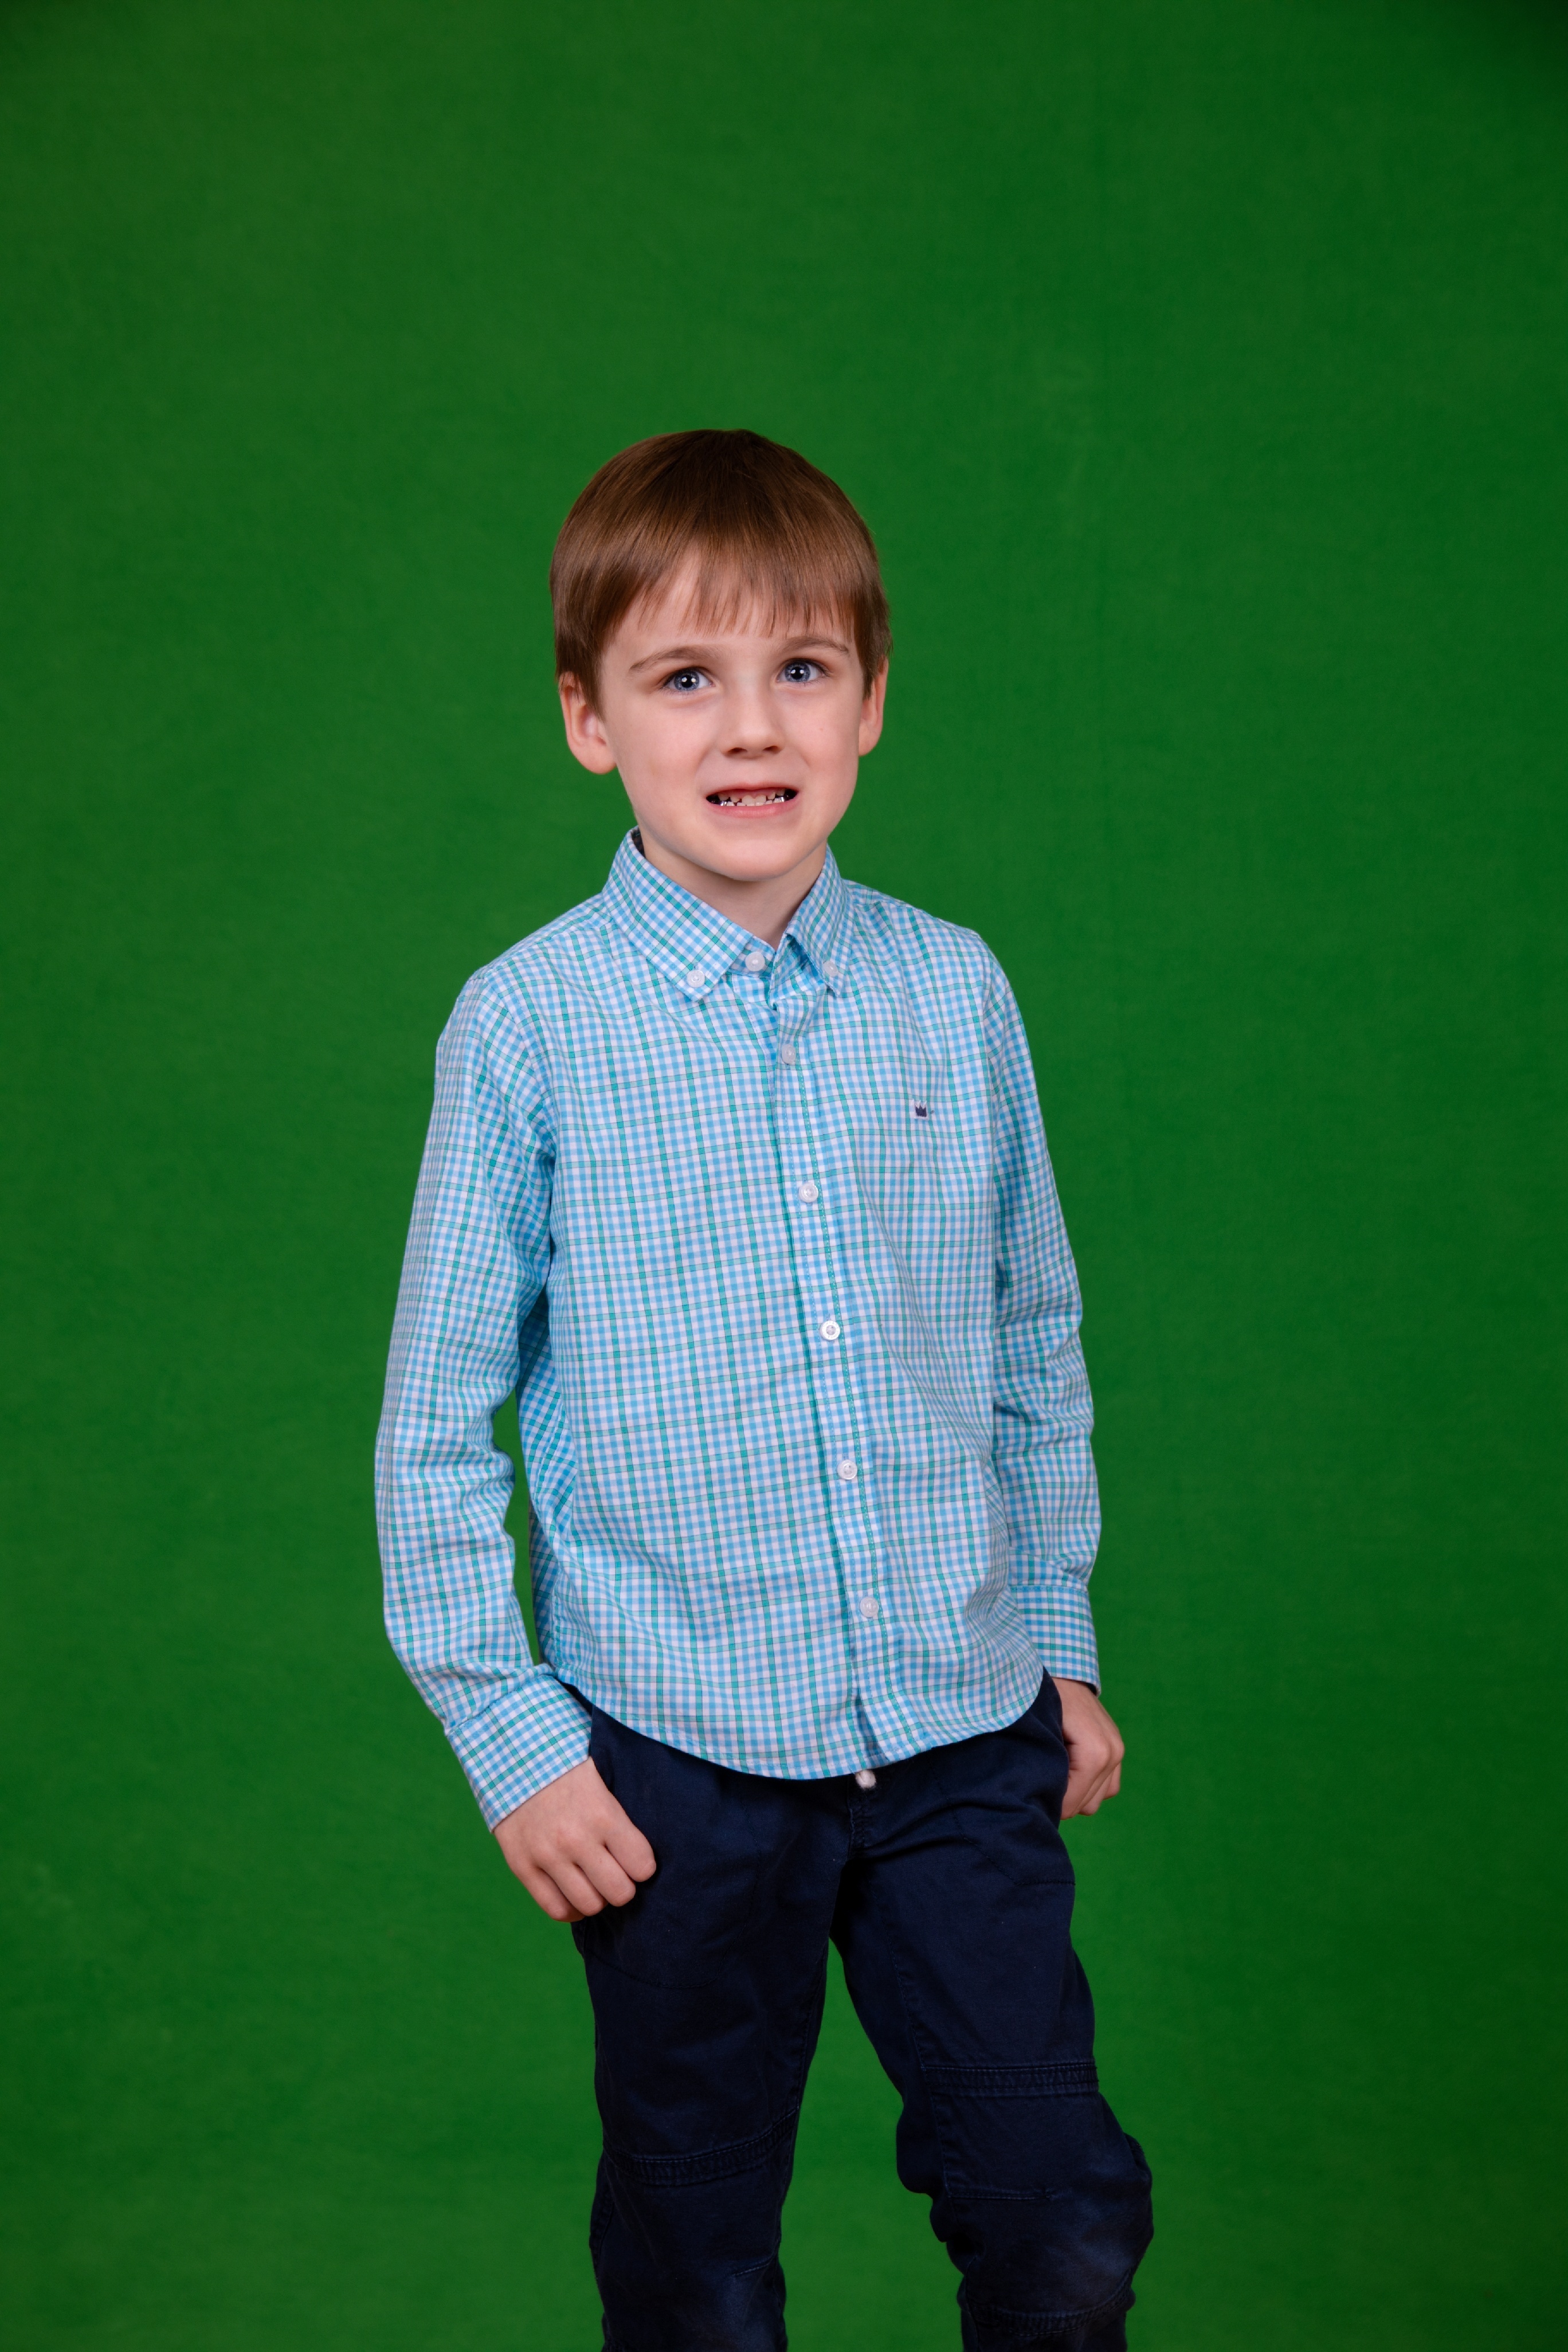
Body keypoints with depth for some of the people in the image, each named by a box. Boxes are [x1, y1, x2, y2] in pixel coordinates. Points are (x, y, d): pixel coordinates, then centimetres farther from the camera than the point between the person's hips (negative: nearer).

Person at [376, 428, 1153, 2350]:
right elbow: (435, 1422, -3)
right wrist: (506, 1732, -4)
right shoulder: (528, 1024, -9)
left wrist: (1061, 1644, 14)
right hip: (681, 1757, -2)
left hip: (964, 1729, 2)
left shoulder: (954, 989, 0)